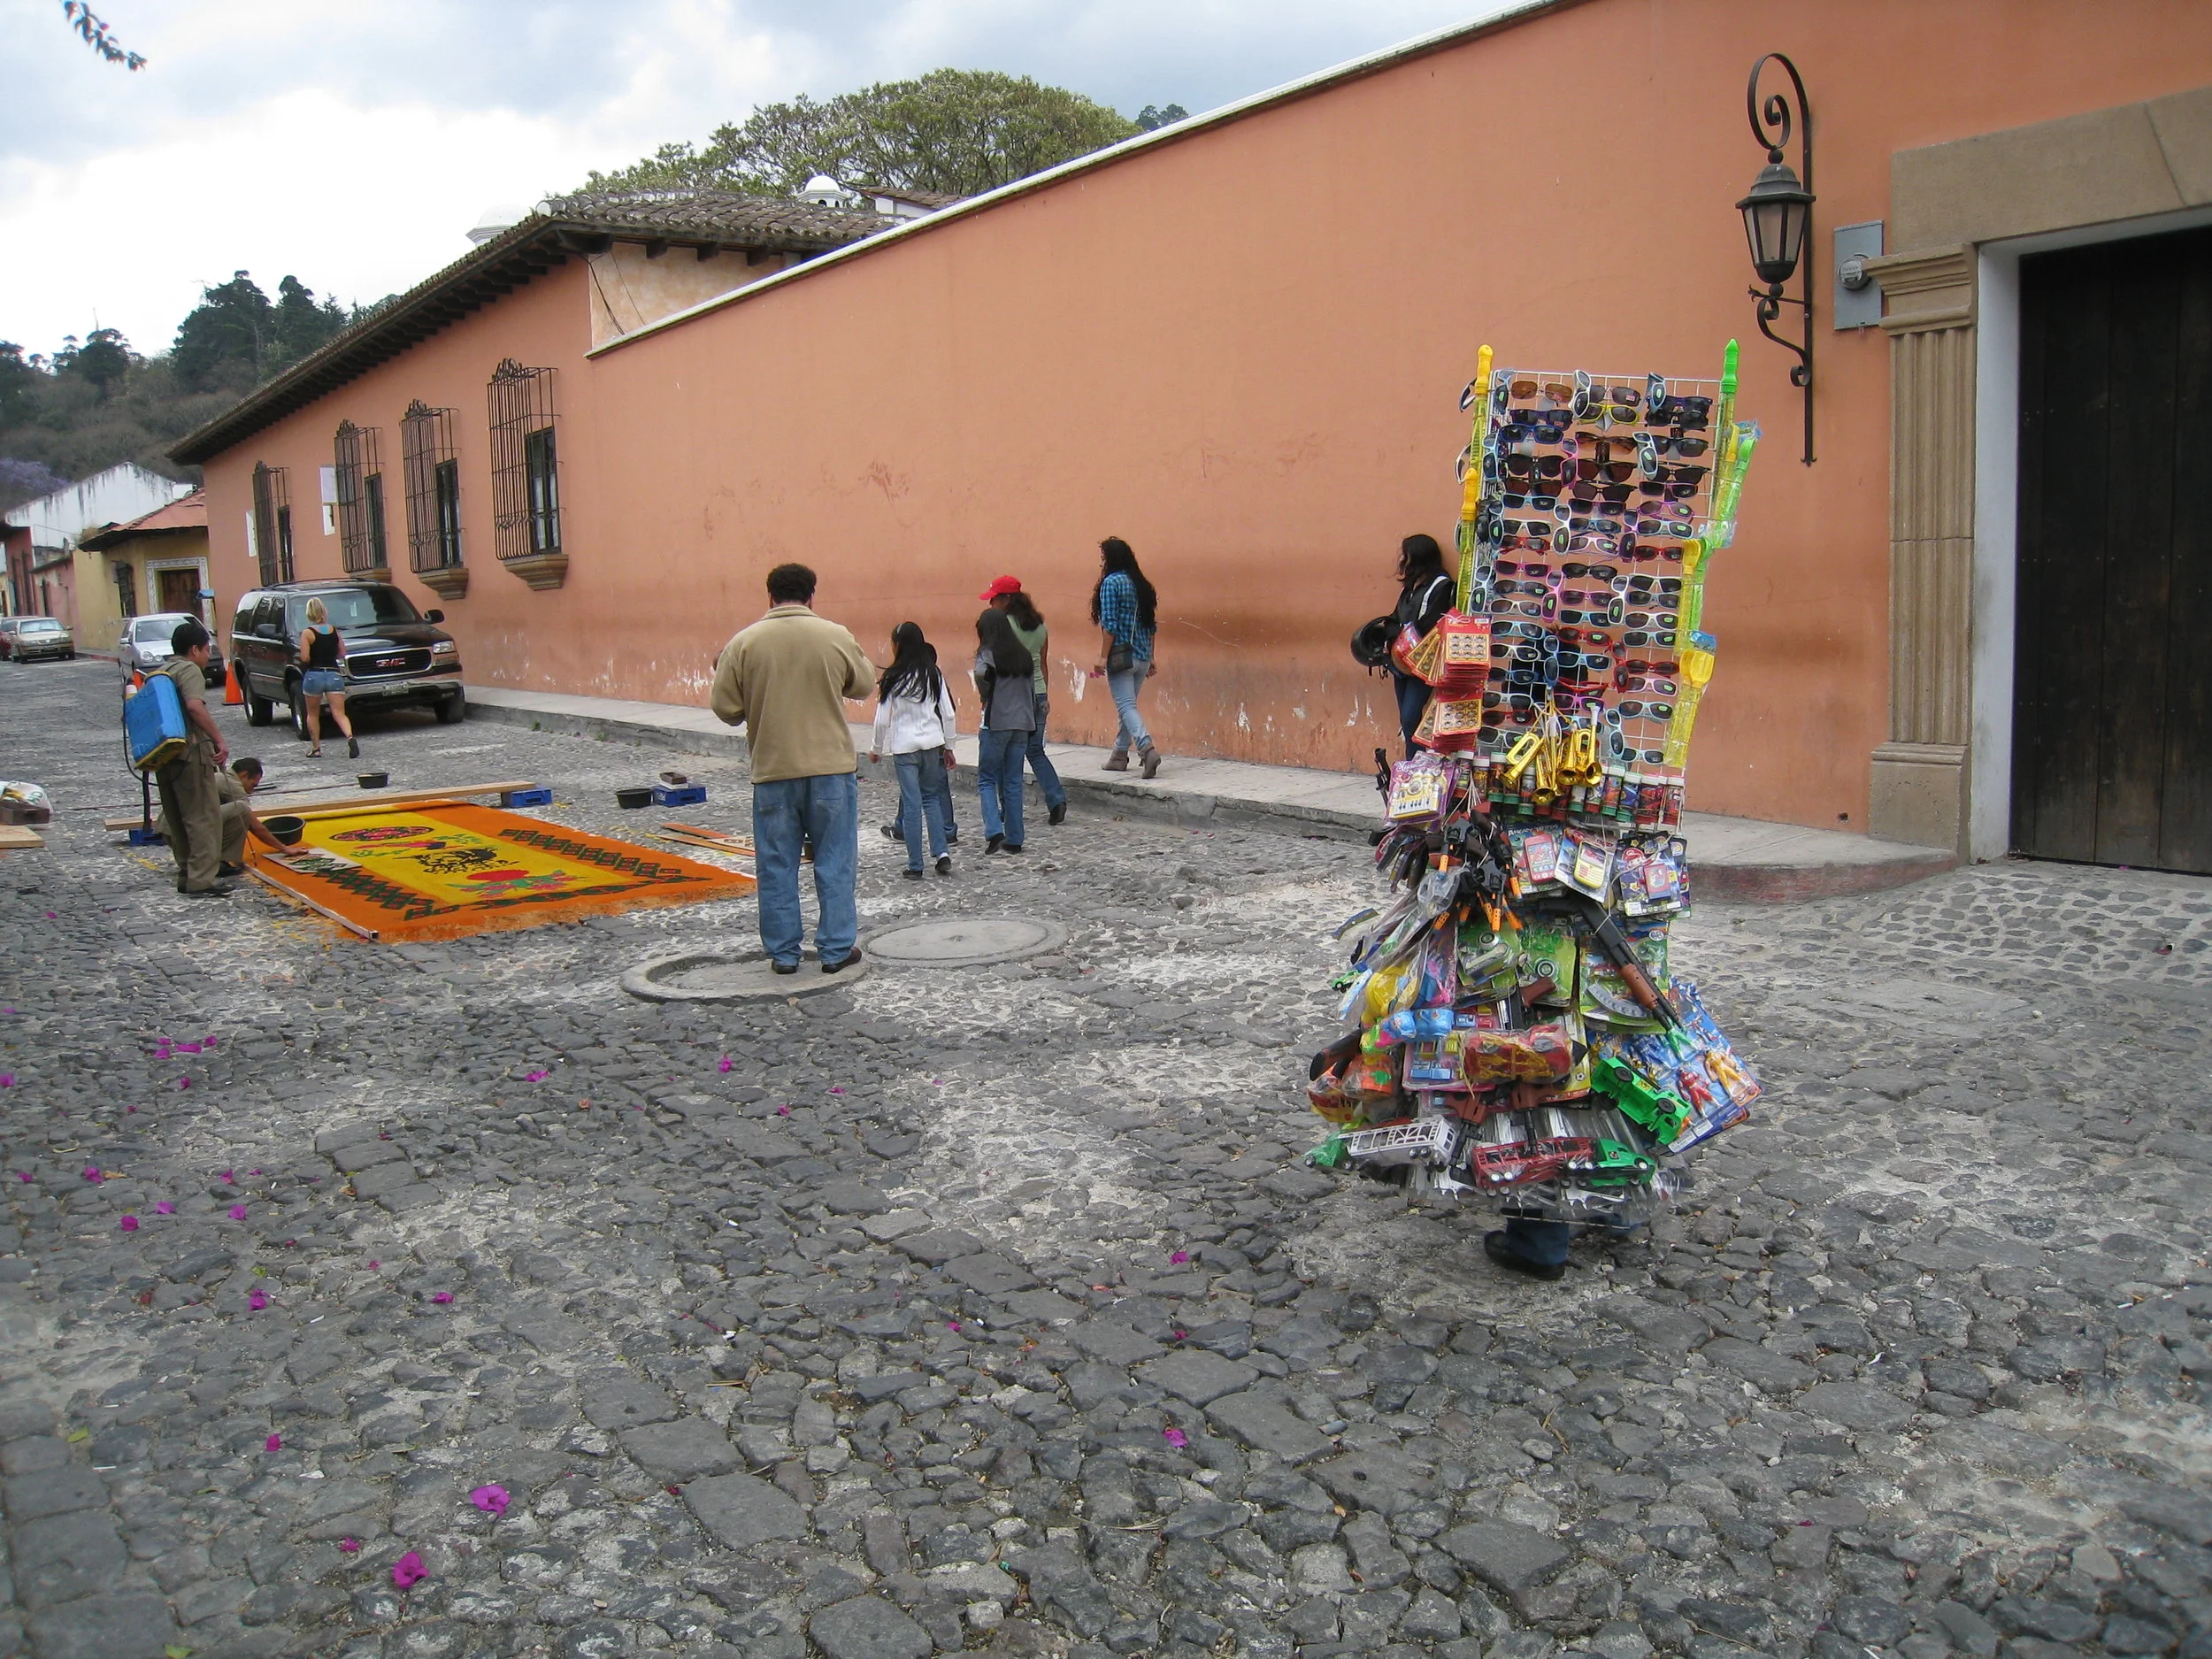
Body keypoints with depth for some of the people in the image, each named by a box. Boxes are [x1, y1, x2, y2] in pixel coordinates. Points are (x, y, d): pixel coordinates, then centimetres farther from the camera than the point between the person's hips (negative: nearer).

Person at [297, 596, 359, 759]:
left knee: (313, 715, 16)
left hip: (314, 676, -2)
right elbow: (342, 654, 9)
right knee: (339, 714, -4)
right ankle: (350, 737, -30)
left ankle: (316, 748, 17)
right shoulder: (335, 631, 6)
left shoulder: (307, 633, -6)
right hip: (334, 675, 2)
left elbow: (304, 658, -12)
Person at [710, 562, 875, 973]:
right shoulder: (837, 637, -4)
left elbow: (725, 709, -2)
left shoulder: (744, 643, -4)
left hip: (773, 772, 0)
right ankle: (836, 949, 12)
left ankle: (783, 953, 15)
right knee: (835, 862, 9)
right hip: (832, 768, 0)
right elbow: (864, 685, 10)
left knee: (776, 866, 10)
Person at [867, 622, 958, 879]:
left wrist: (876, 749, 10)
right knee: (931, 798, 17)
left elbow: (883, 720, -5)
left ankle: (915, 866, 5)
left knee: (912, 804, 1)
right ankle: (942, 854, 3)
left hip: (904, 746, -3)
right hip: (932, 743, 3)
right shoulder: (934, 674, 1)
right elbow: (948, 714, 3)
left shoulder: (893, 678, -8)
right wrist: (948, 746, 14)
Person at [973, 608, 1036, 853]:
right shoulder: (1024, 656, 12)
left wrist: (986, 695, -11)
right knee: (1013, 782, 9)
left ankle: (994, 832, -10)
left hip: (996, 723, -5)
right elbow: (1032, 690, 14)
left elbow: (982, 672, -28)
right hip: (1022, 723, 5)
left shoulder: (988, 653, -6)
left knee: (987, 779, 5)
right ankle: (1014, 840, 8)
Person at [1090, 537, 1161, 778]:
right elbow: (1151, 624, 15)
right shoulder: (1140, 584, 13)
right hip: (1142, 656, 8)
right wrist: (1150, 658, 20)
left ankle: (1147, 748, -27)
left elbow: (1110, 625, -15)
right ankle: (1119, 756, 23)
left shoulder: (1111, 582, -8)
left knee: (1126, 706, -10)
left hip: (1122, 654, -7)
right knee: (1127, 704, 16)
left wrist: (1103, 657, -12)